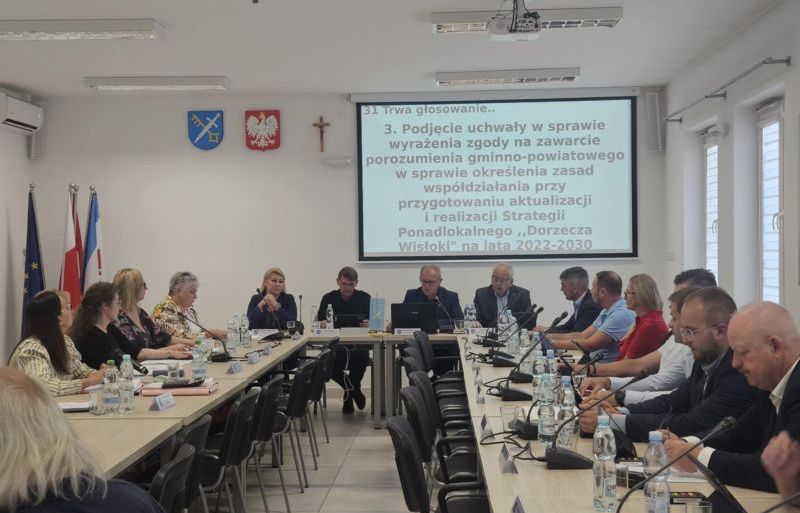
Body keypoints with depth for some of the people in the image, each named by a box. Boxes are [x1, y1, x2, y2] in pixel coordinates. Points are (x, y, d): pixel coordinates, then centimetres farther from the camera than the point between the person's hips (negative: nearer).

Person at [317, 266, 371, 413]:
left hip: (358, 343, -1)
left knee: (362, 359, -33)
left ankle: (349, 391, -1)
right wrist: (323, 324, -21)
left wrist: (368, 324, -22)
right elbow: (319, 323, 3)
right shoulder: (328, 298, 9)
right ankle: (354, 390, -2)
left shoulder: (364, 298, 7)